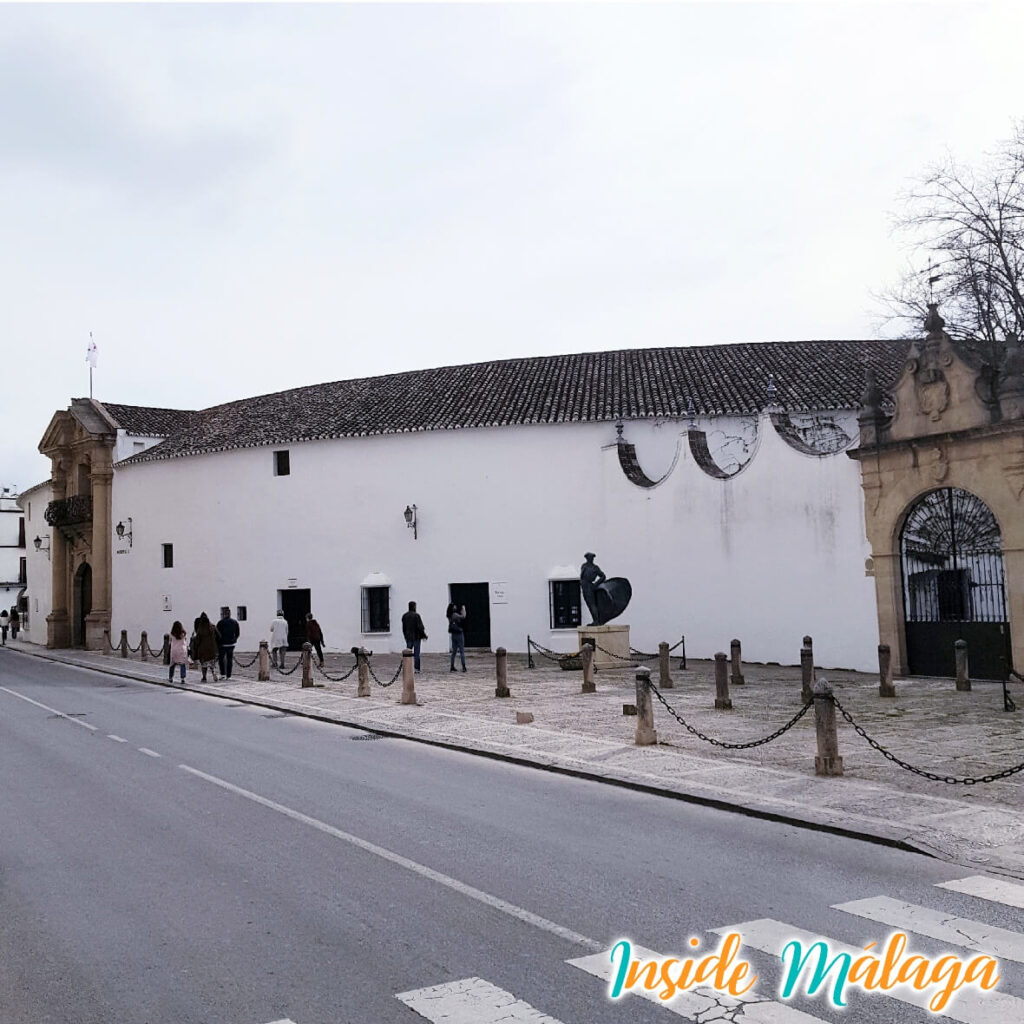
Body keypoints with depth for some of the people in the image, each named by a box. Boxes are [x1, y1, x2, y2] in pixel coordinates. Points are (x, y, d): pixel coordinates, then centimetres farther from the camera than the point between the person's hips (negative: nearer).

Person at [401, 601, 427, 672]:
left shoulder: (404, 616, 6)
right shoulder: (416, 615, -13)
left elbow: (403, 628, 12)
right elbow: (420, 627, -14)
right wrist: (424, 635, -2)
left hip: (408, 637, 5)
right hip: (416, 637, -5)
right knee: (416, 653, 0)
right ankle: (416, 668, -1)